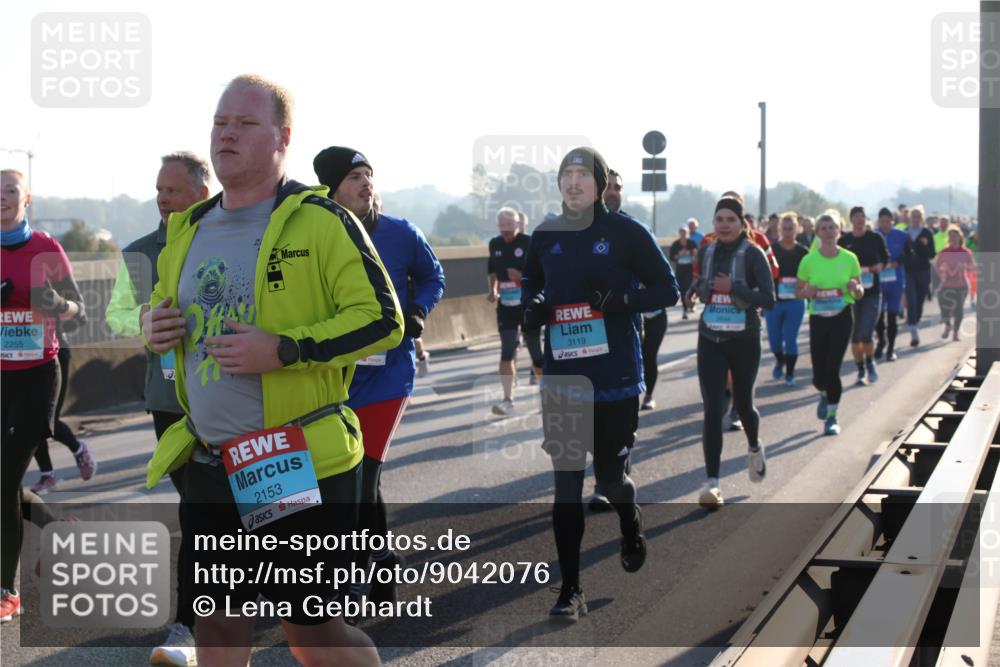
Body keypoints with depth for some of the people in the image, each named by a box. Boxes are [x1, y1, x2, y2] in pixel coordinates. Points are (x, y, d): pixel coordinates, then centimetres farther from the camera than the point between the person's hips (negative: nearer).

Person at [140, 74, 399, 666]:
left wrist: (284, 350, -23)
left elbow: (382, 320, -13)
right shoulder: (188, 229, 11)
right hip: (211, 463, 6)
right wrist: (154, 326, 2)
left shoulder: (321, 221, -9)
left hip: (303, 463, -6)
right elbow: (161, 305, 27)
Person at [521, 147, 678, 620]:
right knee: (566, 483, -1)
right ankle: (570, 589, 4)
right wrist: (532, 307, -3)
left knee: (610, 476, 8)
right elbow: (531, 283, 20)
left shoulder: (626, 233, -6)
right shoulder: (545, 237, 5)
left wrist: (624, 300, -19)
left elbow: (667, 290, -1)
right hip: (562, 377, 3)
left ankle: (631, 524, 44)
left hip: (616, 377, -3)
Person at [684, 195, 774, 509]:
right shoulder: (706, 251, 4)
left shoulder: (753, 254, -9)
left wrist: (733, 288, -25)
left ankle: (754, 447, 48)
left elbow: (769, 299, -15)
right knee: (713, 409, -10)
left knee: (742, 404, 14)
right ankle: (712, 482, -12)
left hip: (744, 342, -2)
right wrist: (695, 290, 1)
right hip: (710, 342, 2)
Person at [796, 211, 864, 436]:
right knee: (819, 374, 2)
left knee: (832, 369, -10)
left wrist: (855, 287, -15)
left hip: (842, 318, -1)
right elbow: (798, 292, 7)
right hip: (818, 318, 1)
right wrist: (807, 292, -15)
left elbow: (860, 293, 8)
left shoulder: (849, 258, 0)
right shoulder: (809, 260, -1)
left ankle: (831, 417, 6)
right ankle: (824, 394, 40)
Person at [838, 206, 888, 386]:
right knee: (854, 335, 5)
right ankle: (861, 371, 19)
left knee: (866, 334, -11)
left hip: (872, 291, -2)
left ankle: (870, 363, 15)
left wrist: (879, 266, -8)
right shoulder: (843, 240, 2)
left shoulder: (876, 238, 1)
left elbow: (885, 257, 12)